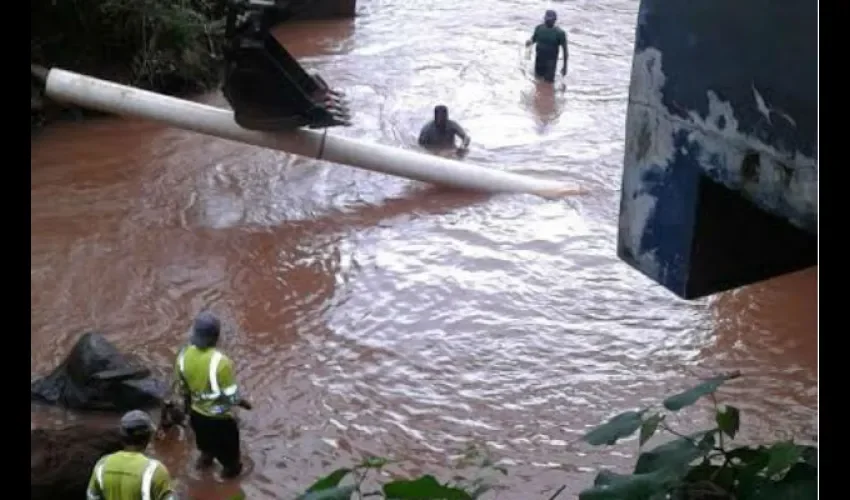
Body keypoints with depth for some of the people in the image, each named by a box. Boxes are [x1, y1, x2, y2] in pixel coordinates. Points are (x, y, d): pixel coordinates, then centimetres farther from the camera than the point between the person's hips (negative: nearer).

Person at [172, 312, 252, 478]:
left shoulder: (183, 356, -18)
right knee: (227, 444, 26)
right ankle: (230, 467, 51)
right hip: (219, 416, -5)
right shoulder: (220, 362, -35)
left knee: (204, 438, 36)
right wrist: (241, 402, -4)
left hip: (196, 412, 5)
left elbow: (182, 387, -1)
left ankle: (206, 457, 62)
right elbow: (231, 396, -25)